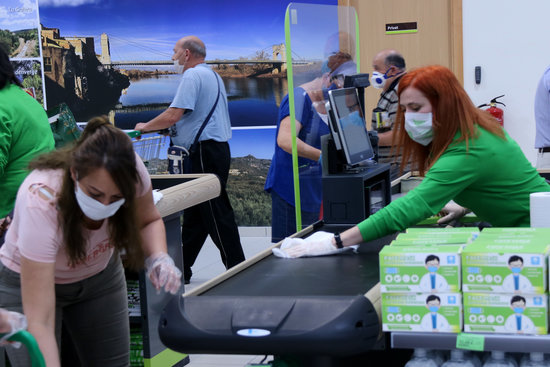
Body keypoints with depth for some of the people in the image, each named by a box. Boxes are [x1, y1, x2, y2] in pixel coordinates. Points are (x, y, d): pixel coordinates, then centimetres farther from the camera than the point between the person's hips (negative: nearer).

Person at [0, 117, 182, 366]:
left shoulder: (129, 170, -30)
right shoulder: (40, 203, -40)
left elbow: (148, 221, -5)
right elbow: (39, 322, -41)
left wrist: (159, 258, -25)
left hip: (99, 275, 4)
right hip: (29, 279, -3)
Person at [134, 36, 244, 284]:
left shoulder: (193, 76, -11)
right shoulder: (212, 75, 21)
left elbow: (173, 115, -19)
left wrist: (145, 127, -4)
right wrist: (170, 128, 22)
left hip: (205, 153, -11)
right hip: (216, 149, 11)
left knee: (216, 214, -7)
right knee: (193, 216, 13)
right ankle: (180, 271, 19)